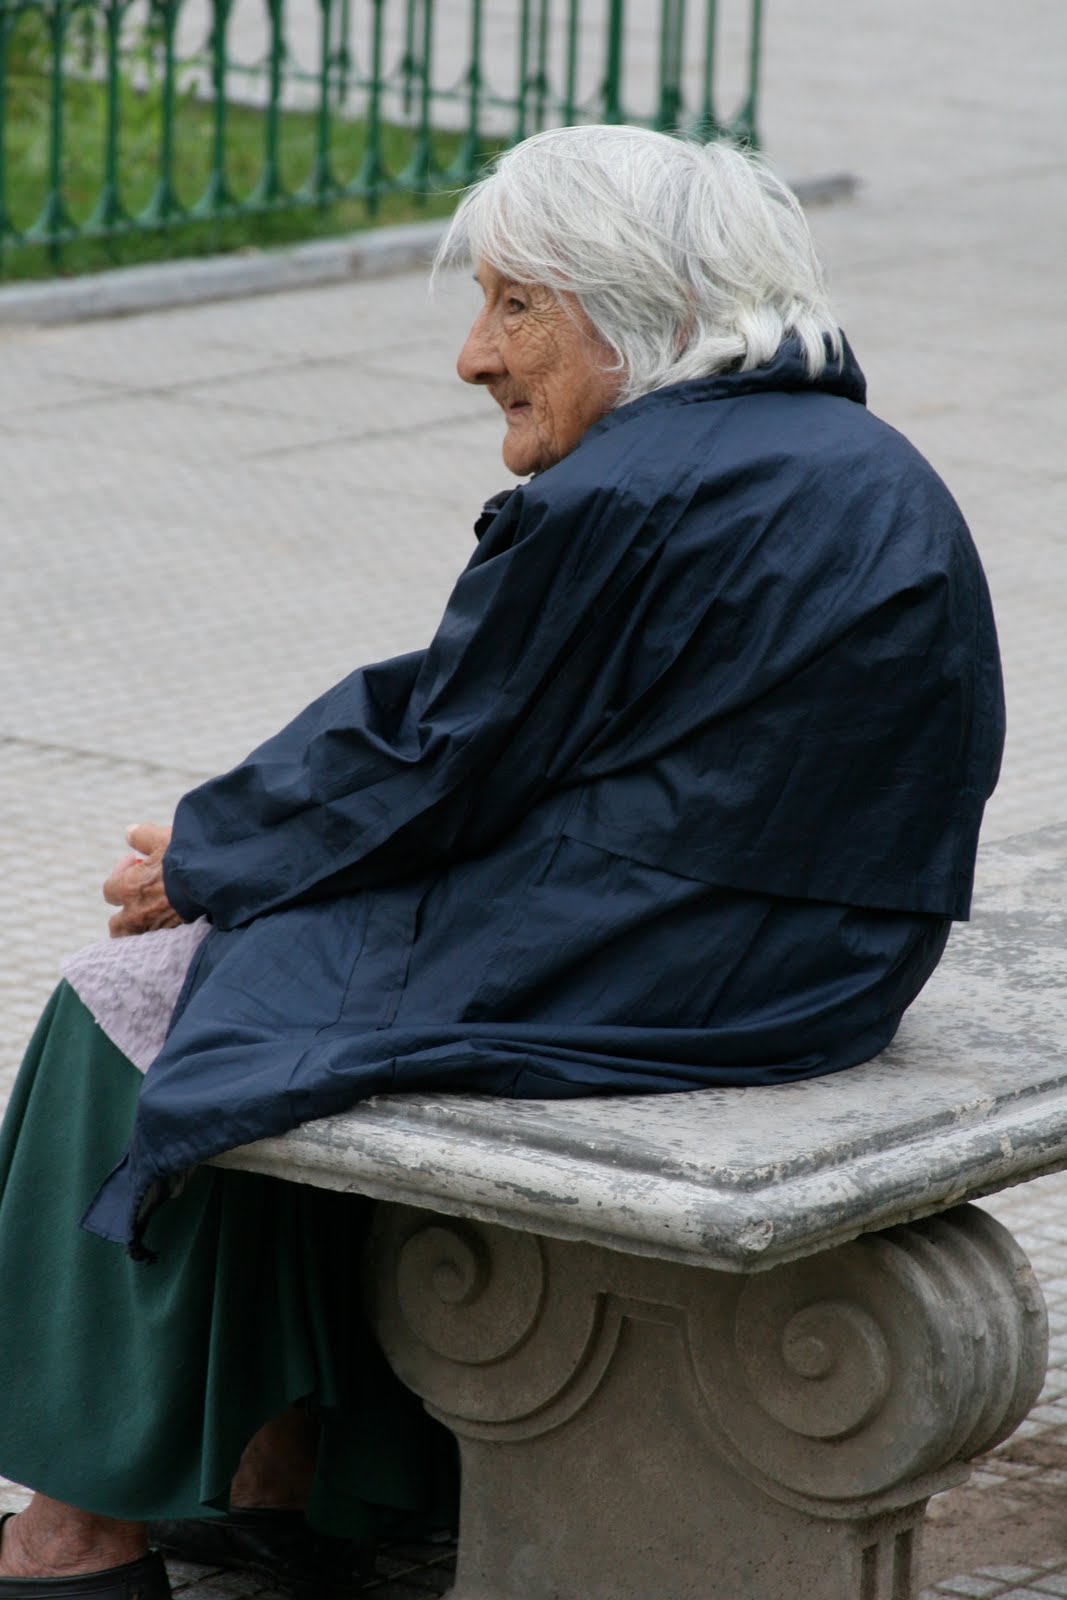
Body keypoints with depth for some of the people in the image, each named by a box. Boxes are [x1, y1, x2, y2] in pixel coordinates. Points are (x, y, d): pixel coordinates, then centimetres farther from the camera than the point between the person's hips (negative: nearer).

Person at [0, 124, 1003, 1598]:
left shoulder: (616, 503, -20)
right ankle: (284, 1455, 25)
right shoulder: (868, 468, 10)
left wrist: (201, 861, 5)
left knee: (137, 1001, 5)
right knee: (291, 944, 24)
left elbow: (433, 765, -12)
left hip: (621, 980, -10)